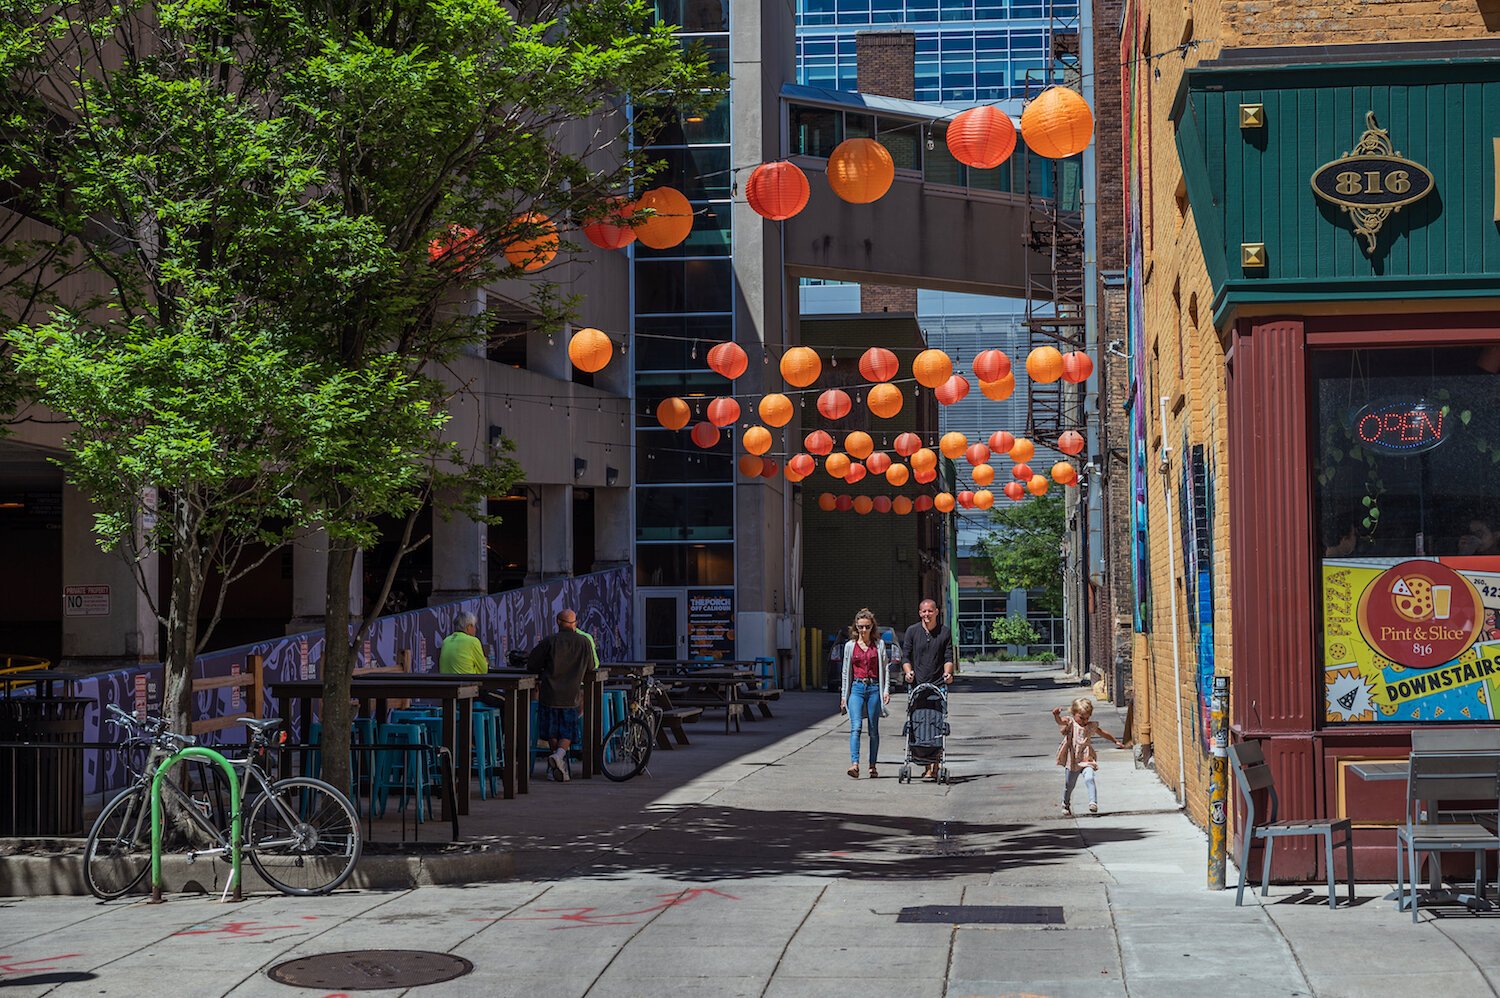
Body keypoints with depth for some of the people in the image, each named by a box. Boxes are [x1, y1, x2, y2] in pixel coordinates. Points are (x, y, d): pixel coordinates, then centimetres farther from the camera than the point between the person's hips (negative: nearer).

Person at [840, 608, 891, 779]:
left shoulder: (879, 644, 7)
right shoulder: (850, 646, 9)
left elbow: (885, 668, 7)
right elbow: (846, 671, 13)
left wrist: (886, 690, -2)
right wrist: (844, 695, 11)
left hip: (874, 688, 0)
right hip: (857, 688, 0)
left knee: (873, 730, 4)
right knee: (855, 727, -16)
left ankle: (873, 766, 11)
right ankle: (854, 764, -26)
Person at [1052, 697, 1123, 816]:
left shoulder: (1091, 726, 6)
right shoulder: (1070, 723, -7)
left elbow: (1103, 733, 25)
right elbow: (1060, 721, -30)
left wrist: (1116, 741, 32)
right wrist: (1056, 715, -54)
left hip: (1087, 759, 1)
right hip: (1072, 760, -1)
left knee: (1089, 778, -25)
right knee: (1069, 785, 11)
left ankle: (1093, 803, -27)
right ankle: (1066, 805, 35)